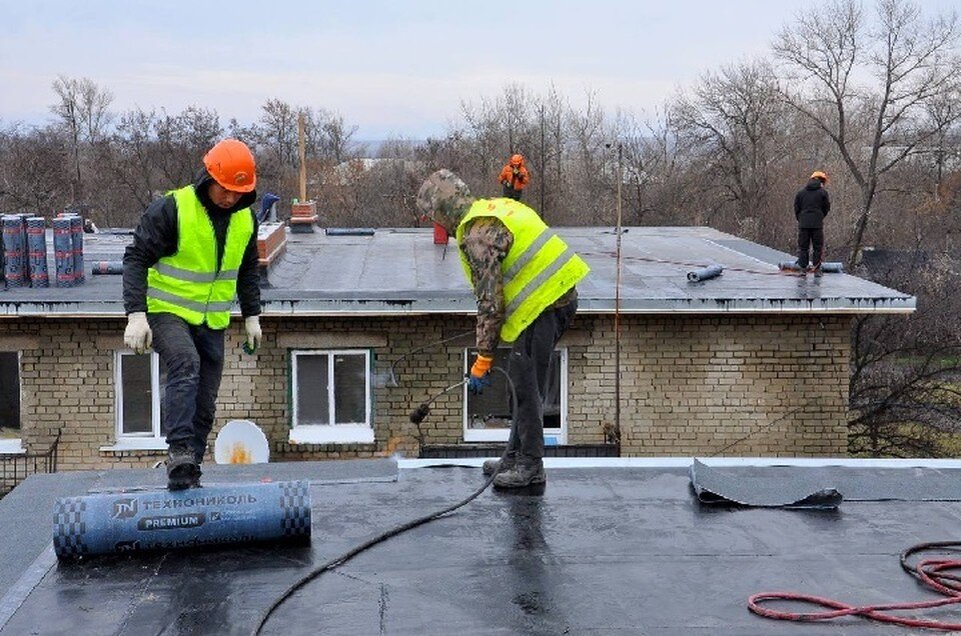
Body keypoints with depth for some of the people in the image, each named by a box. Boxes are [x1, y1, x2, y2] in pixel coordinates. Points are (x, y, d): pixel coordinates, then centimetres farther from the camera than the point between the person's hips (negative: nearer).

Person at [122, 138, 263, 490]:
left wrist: (252, 316, 17)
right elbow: (136, 259, -14)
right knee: (185, 366, -33)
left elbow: (247, 270, 19)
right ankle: (179, 451, -34)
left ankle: (188, 475, 15)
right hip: (168, 313, -6)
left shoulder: (245, 219, 4)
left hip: (212, 322, 6)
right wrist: (136, 314, -22)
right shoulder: (171, 209, -15)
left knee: (204, 407, 5)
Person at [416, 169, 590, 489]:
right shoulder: (495, 209, 15)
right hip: (559, 295, 10)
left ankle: (530, 465, 6)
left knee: (526, 384, -3)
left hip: (544, 305, -10)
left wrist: (483, 358, -11)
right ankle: (516, 456, 26)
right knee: (524, 379, 17)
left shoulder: (478, 235, -16)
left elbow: (490, 303, -17)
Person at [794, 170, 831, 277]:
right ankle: (817, 270, 2)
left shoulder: (800, 192, 9)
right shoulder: (823, 192, 1)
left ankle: (802, 269, 4)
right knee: (817, 248, 4)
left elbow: (796, 208, 8)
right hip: (817, 224, -2)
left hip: (803, 224, 2)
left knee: (803, 247, 7)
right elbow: (827, 208, 5)